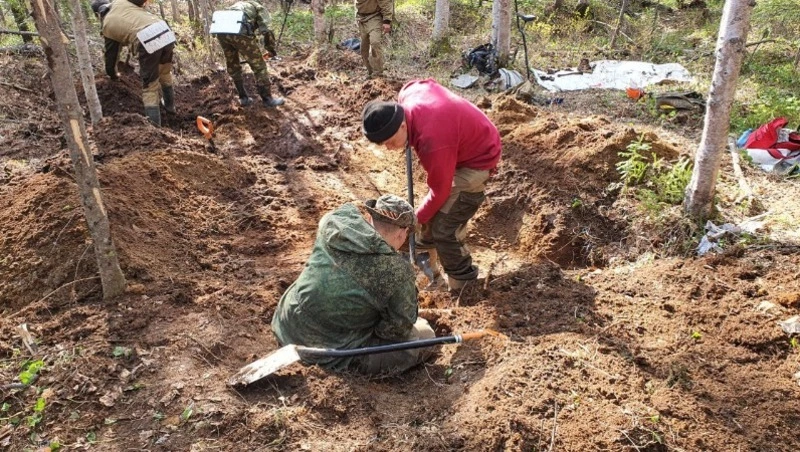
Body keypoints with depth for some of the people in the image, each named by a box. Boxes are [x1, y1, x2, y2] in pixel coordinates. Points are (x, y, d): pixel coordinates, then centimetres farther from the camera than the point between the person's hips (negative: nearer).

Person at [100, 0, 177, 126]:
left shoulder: (107, 26, 21)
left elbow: (110, 54, 28)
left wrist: (113, 75, 44)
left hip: (148, 42, -4)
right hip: (166, 32, 4)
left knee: (150, 87, 6)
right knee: (165, 73, 29)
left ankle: (154, 126, 2)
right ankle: (170, 106, 44)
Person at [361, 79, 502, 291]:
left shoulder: (433, 144, -41)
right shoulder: (407, 94, -19)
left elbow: (439, 190, -25)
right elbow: (428, 83, 7)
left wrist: (419, 218, -7)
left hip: (477, 161, -9)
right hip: (470, 140, 9)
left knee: (443, 227, -7)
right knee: (437, 209, 27)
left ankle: (462, 282, 13)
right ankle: (427, 242, 53)